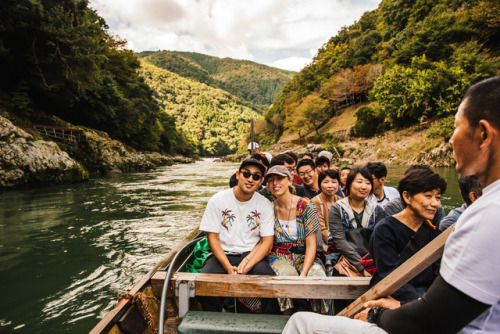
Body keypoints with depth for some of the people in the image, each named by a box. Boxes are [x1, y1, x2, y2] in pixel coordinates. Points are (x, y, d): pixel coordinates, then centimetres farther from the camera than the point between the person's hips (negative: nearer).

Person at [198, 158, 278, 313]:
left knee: (267, 275, -29)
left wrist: (247, 265, -17)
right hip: (223, 255, 0)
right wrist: (228, 267, -15)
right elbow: (212, 237, -2)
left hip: (253, 255, 0)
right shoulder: (217, 200, -1)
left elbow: (267, 241, -2)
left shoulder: (265, 205, 1)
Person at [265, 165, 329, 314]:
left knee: (317, 274, -30)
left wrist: (303, 274, -20)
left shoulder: (305, 205, -5)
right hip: (279, 257, 1)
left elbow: (311, 245, -7)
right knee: (286, 272, -33)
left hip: (304, 257, 0)